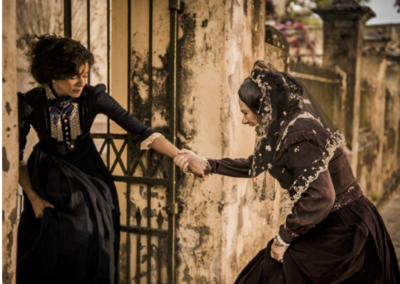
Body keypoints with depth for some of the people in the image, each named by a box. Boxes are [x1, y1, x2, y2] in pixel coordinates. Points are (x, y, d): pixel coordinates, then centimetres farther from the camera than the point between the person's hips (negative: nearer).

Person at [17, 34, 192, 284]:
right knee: (51, 253, -2)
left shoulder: (94, 97, -17)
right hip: (51, 181, 0)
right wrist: (33, 197, -9)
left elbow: (140, 130, -20)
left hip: (88, 176, 1)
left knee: (92, 249, -5)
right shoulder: (30, 104, -17)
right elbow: (18, 156, -6)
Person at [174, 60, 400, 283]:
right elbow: (256, 165, 17)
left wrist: (283, 238, -18)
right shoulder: (287, 126, 4)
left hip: (341, 230, -8)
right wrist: (207, 165, 16)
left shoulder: (298, 132, -24)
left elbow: (319, 198, -30)